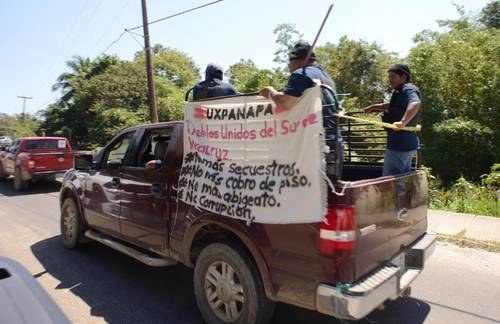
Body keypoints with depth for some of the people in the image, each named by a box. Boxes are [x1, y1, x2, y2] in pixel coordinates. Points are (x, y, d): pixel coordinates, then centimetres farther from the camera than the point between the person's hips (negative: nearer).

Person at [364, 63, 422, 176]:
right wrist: (374, 107, 34)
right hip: (407, 142, 11)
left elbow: (415, 103, -35)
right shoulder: (402, 92, 20)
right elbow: (392, 106, 38)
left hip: (400, 143, -11)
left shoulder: (407, 90, -13)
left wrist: (403, 122, -45)